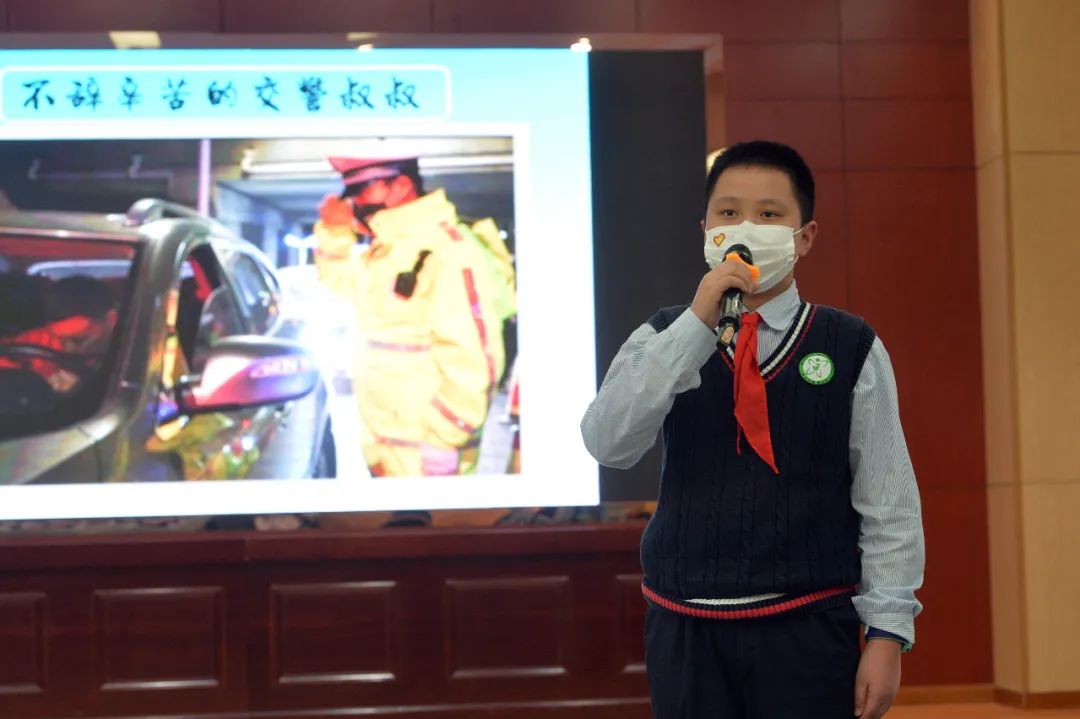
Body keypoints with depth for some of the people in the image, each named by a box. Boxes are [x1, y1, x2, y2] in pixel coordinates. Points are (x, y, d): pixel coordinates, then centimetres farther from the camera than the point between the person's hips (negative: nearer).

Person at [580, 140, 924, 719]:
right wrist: (696, 324, -17)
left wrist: (887, 633, -5)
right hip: (686, 625, 1)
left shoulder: (852, 349, 0)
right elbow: (608, 444, -12)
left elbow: (888, 501, -1)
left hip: (809, 627, -1)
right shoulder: (663, 340, 5)